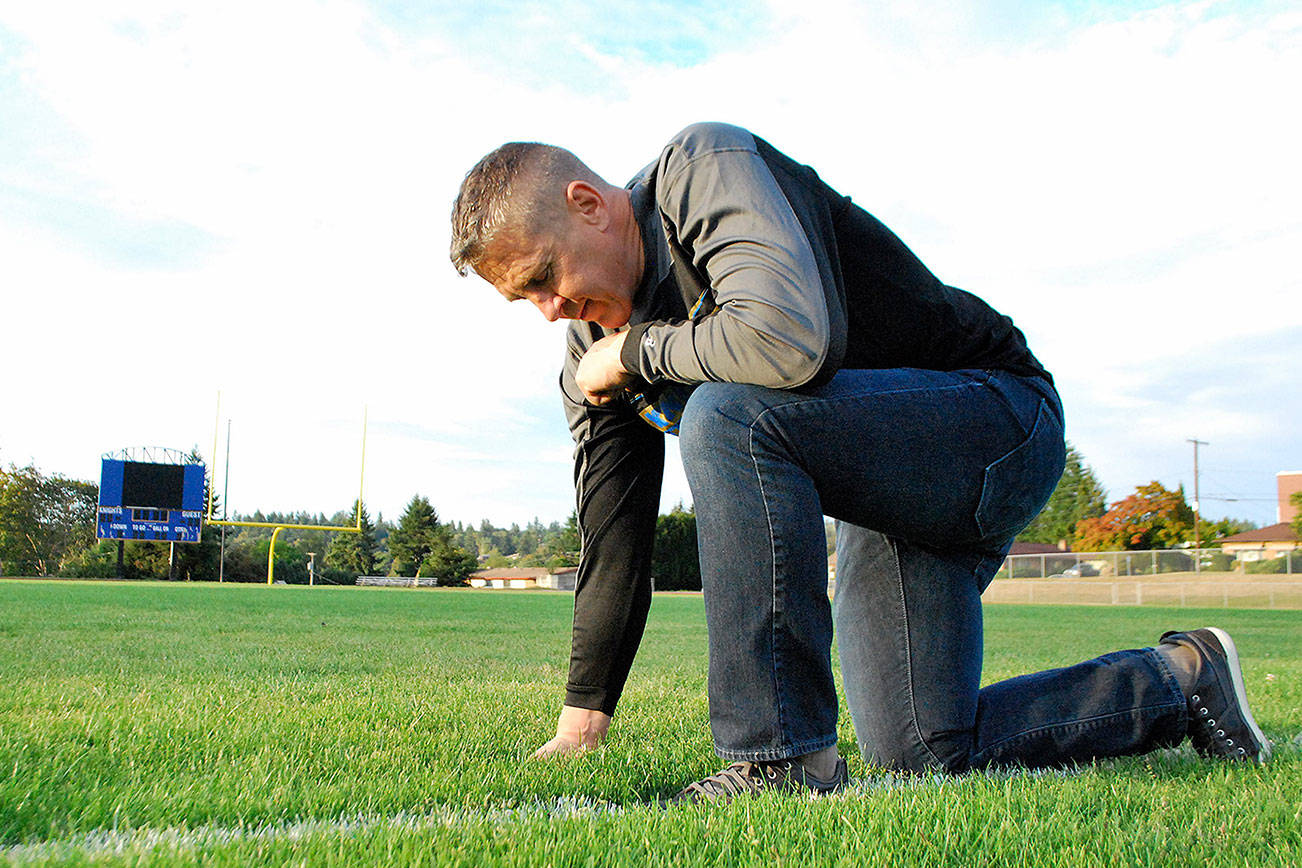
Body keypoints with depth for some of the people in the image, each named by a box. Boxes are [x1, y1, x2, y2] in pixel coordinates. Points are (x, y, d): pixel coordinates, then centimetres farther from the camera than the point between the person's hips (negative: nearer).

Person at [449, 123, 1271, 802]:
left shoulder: (703, 167, -18)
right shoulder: (595, 343, 5)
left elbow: (791, 341, -36)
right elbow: (614, 533, 7)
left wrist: (635, 350, -18)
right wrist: (579, 726, 7)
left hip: (999, 419, -9)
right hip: (887, 501, 9)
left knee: (726, 419, -31)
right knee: (920, 754, 0)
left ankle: (782, 758, -22)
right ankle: (1176, 682, 22)